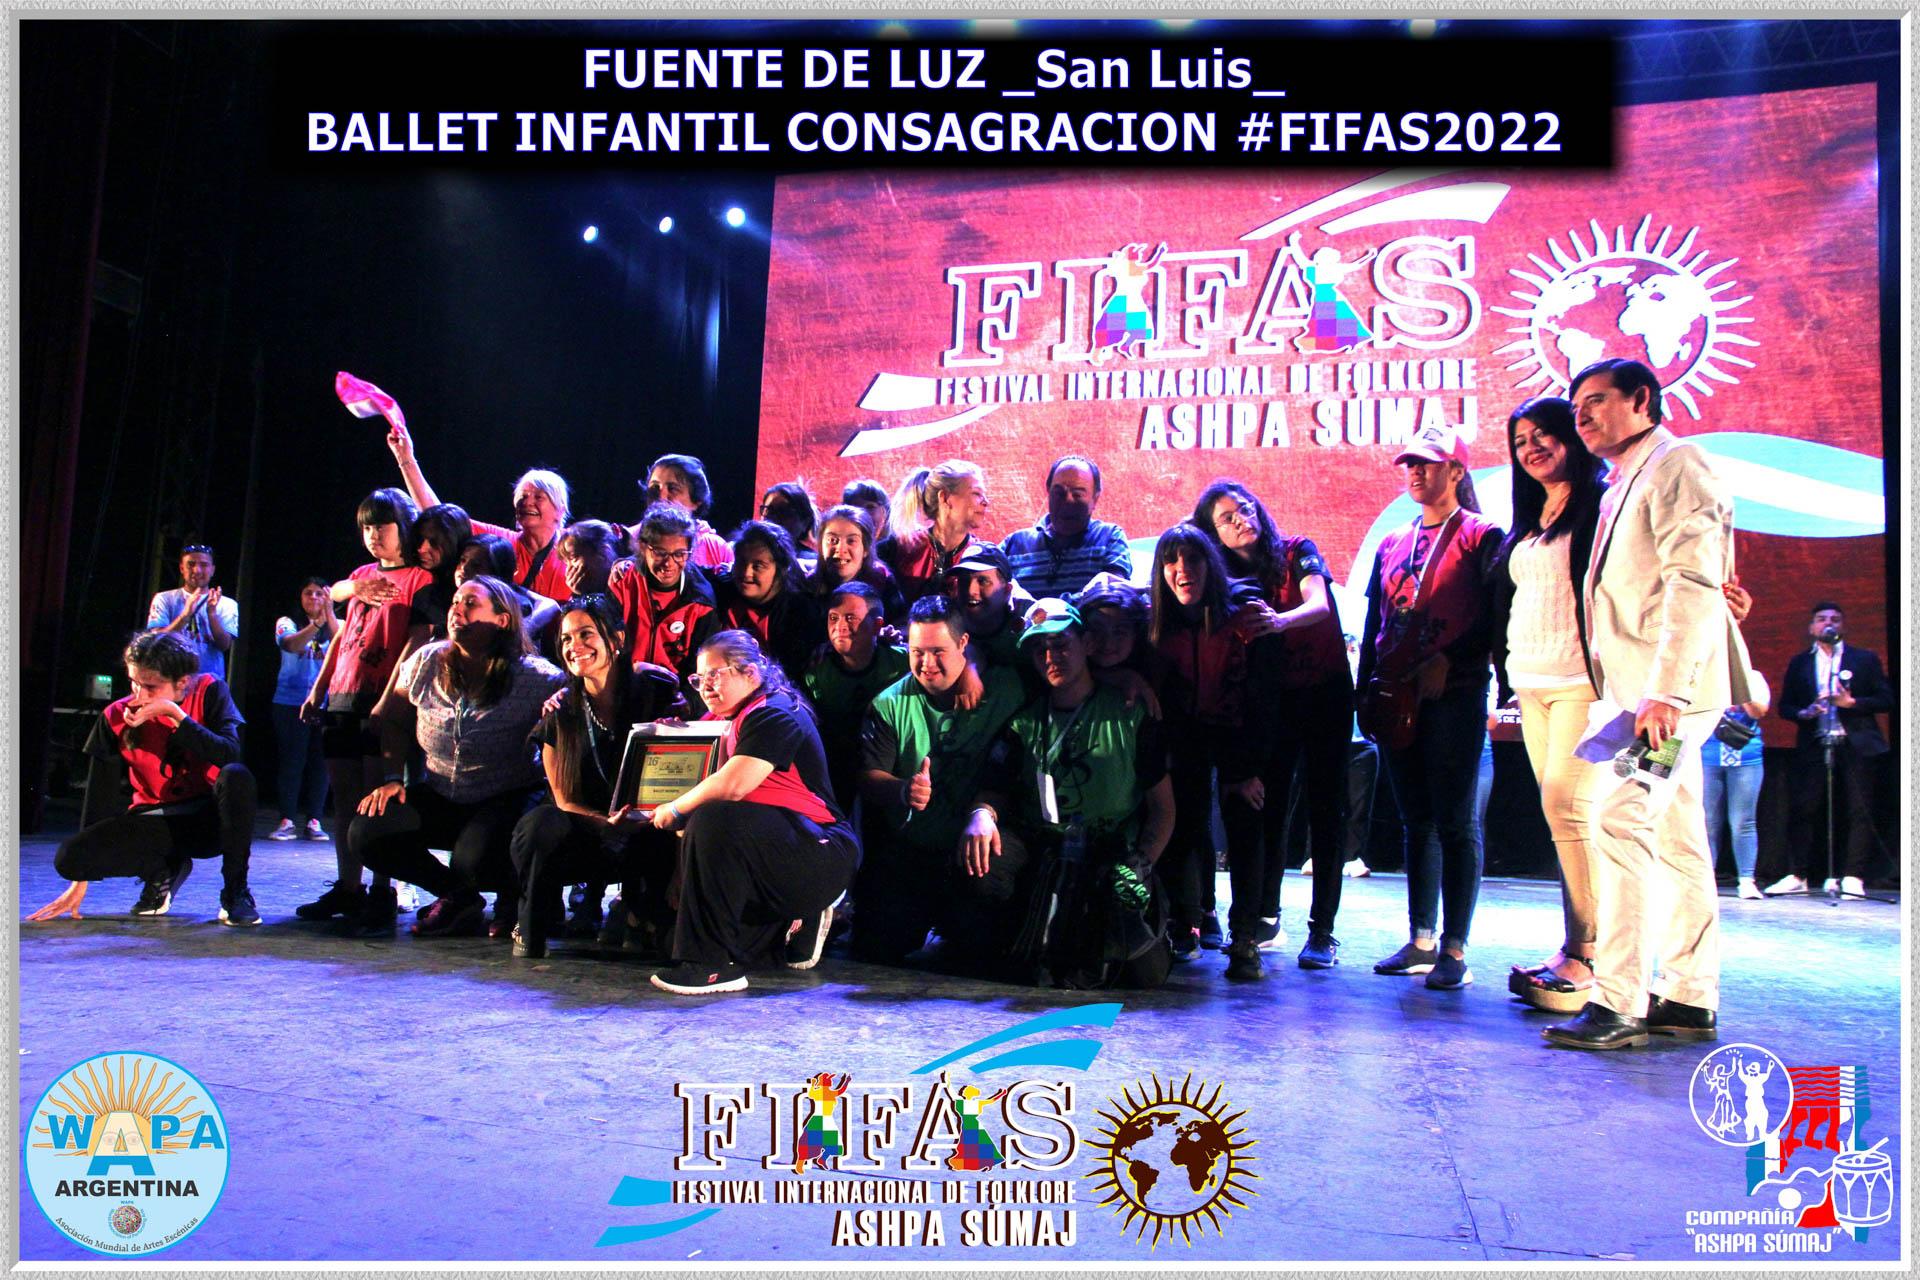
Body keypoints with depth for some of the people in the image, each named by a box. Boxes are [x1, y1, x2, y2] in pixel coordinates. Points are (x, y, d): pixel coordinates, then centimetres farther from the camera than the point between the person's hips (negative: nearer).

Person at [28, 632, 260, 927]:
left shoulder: (209, 692, -8)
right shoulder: (116, 717, -5)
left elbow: (230, 754, -22)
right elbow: (99, 796, -2)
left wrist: (175, 714, -25)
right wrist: (80, 881, -3)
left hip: (208, 822, -2)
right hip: (154, 824, 2)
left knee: (236, 777, -35)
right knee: (68, 856, -24)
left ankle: (236, 890, -16)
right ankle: (163, 871, 6)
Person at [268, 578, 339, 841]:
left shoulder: (337, 626, 10)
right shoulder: (287, 623, 8)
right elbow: (292, 645, -14)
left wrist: (330, 614, -25)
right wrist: (316, 624, -29)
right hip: (290, 703, -1)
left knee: (320, 761, 0)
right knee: (291, 760, -2)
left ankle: (314, 821, 5)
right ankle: (286, 822, 2)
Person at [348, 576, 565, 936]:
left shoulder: (532, 677, -15)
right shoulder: (427, 663, -1)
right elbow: (391, 721, 13)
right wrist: (393, 778, 2)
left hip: (505, 801, -5)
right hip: (438, 797, 5)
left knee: (474, 859, -34)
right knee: (365, 835, -15)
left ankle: (513, 899, 7)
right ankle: (458, 897, 8)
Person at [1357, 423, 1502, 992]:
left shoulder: (1482, 536, 0)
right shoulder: (1392, 544, 17)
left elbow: (1497, 618, -8)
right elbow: (1374, 625, 18)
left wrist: (1448, 660, -17)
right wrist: (1366, 694, 13)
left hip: (1455, 695, -6)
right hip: (1397, 699, 6)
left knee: (1454, 822, -5)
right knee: (1416, 820, 10)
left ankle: (1455, 950, -1)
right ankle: (1421, 941, 16)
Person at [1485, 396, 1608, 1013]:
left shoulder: (1599, 507, -3)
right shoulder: (1527, 522, 21)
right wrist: (1508, 673, 16)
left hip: (1580, 680, -8)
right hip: (1532, 683, 8)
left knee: (1567, 805, -14)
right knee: (1559, 811, 6)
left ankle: (1587, 958, -10)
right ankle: (1577, 949, 9)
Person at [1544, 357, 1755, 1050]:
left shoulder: (1677, 465, -8)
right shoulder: (1622, 485, 22)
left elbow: (1695, 584, -19)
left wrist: (1667, 691, -26)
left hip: (1671, 688, -10)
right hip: (1645, 691, 10)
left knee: (1618, 821, -18)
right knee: (1675, 841, 10)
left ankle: (1619, 1004, -19)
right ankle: (1689, 999, 16)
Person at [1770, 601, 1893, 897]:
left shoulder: (1865, 659, 9)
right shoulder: (1799, 663, 14)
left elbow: (1886, 700, 4)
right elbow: (1785, 706, 12)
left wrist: (1852, 702, -12)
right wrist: (1804, 713, -9)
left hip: (1855, 746, -1)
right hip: (1813, 747, 1)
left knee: (1858, 812, -4)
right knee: (1803, 809, -3)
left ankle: (1853, 877, 1)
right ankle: (1798, 876, 3)